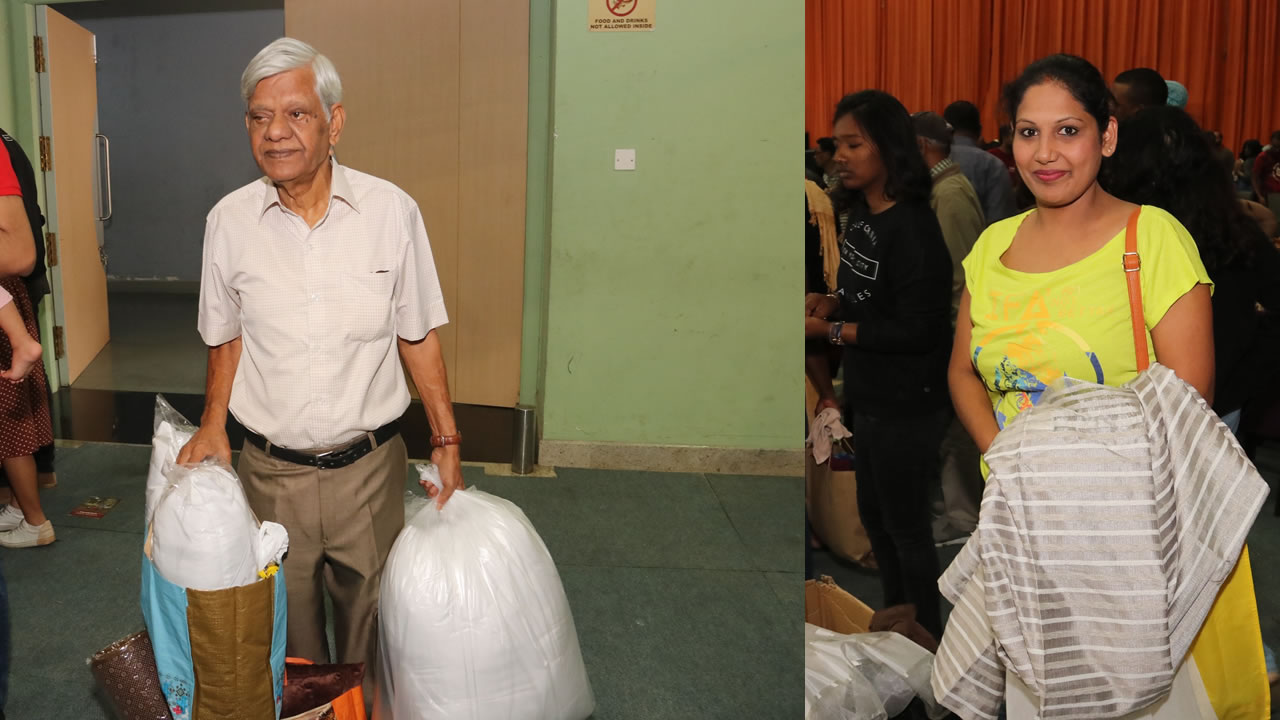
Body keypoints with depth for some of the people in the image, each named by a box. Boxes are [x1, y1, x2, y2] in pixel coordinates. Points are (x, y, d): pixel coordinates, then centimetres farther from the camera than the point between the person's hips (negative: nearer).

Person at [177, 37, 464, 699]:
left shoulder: (391, 210, -7)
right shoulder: (229, 221, -4)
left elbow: (418, 335, 2)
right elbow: (227, 337, 11)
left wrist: (447, 439, 2)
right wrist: (213, 423, -1)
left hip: (369, 465, -1)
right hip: (271, 470, 1)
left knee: (370, 619, 13)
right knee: (285, 624, 15)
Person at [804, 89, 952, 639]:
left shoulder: (913, 229, -23)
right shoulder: (861, 213, 4)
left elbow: (916, 331, -24)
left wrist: (832, 330, -21)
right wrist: (831, 303, -3)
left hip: (906, 407, -9)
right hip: (869, 396, 9)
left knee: (906, 526, 7)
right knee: (874, 514, 22)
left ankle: (926, 638, 28)